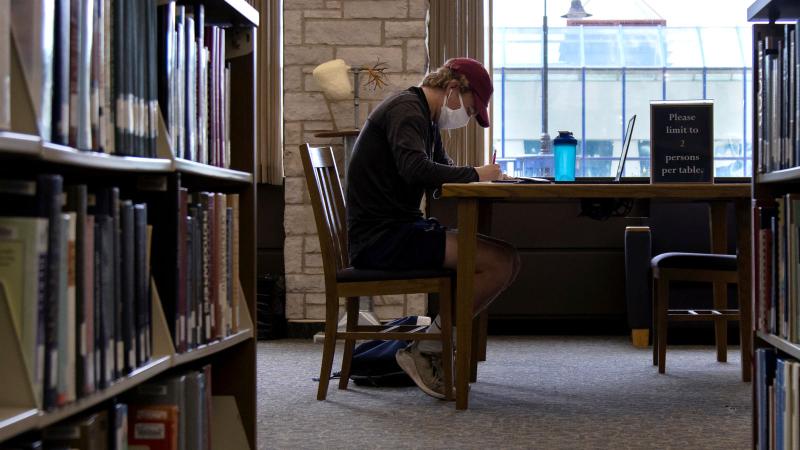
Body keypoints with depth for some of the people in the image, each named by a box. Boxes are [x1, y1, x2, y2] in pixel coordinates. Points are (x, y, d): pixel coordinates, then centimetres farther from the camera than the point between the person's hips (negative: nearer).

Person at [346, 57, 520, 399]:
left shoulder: (426, 119, 23)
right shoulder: (406, 109, -9)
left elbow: (443, 168, 31)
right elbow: (416, 169, -26)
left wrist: (482, 176, 10)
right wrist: (474, 174, -13)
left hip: (401, 231, 11)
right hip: (381, 238, -11)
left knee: (507, 260, 0)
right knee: (500, 262, -21)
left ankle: (432, 347, 0)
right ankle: (425, 351, -10)